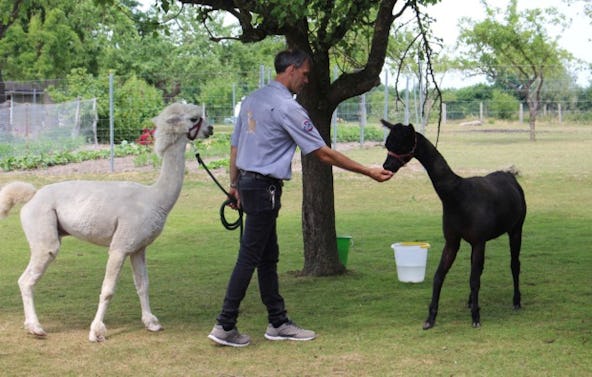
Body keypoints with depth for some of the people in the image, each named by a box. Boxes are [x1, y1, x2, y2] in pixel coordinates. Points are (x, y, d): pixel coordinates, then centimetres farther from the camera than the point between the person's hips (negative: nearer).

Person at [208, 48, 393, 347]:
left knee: (268, 257, 13)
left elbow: (235, 145, 15)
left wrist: (234, 184, 22)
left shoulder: (252, 99, 11)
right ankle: (225, 326, -1)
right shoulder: (287, 107, -15)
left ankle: (278, 322, 19)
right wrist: (368, 172, -9)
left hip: (247, 182, 9)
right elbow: (323, 153, -14)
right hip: (264, 188, -9)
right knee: (249, 257, -4)